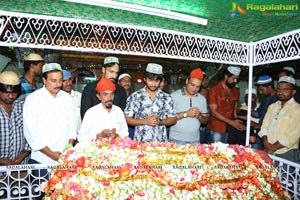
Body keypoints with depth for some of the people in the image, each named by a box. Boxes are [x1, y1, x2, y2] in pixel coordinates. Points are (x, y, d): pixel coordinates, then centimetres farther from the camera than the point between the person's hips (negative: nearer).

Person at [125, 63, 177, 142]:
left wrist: (160, 121, -10)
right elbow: (127, 119, -1)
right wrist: (145, 121, -13)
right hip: (140, 141, -1)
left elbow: (173, 119, 8)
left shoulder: (166, 98, 5)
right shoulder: (135, 96, -1)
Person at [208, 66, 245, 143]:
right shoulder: (214, 90, -7)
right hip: (216, 130, -4)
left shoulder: (236, 91, 9)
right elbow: (213, 112, -12)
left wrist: (237, 124, -1)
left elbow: (235, 109, 15)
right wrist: (231, 122, -18)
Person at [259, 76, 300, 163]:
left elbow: (293, 135, -14)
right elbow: (264, 126, 8)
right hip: (268, 151, 5)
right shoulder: (272, 107, 11)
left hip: (286, 153, -4)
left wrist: (274, 147, -13)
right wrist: (266, 142, -8)